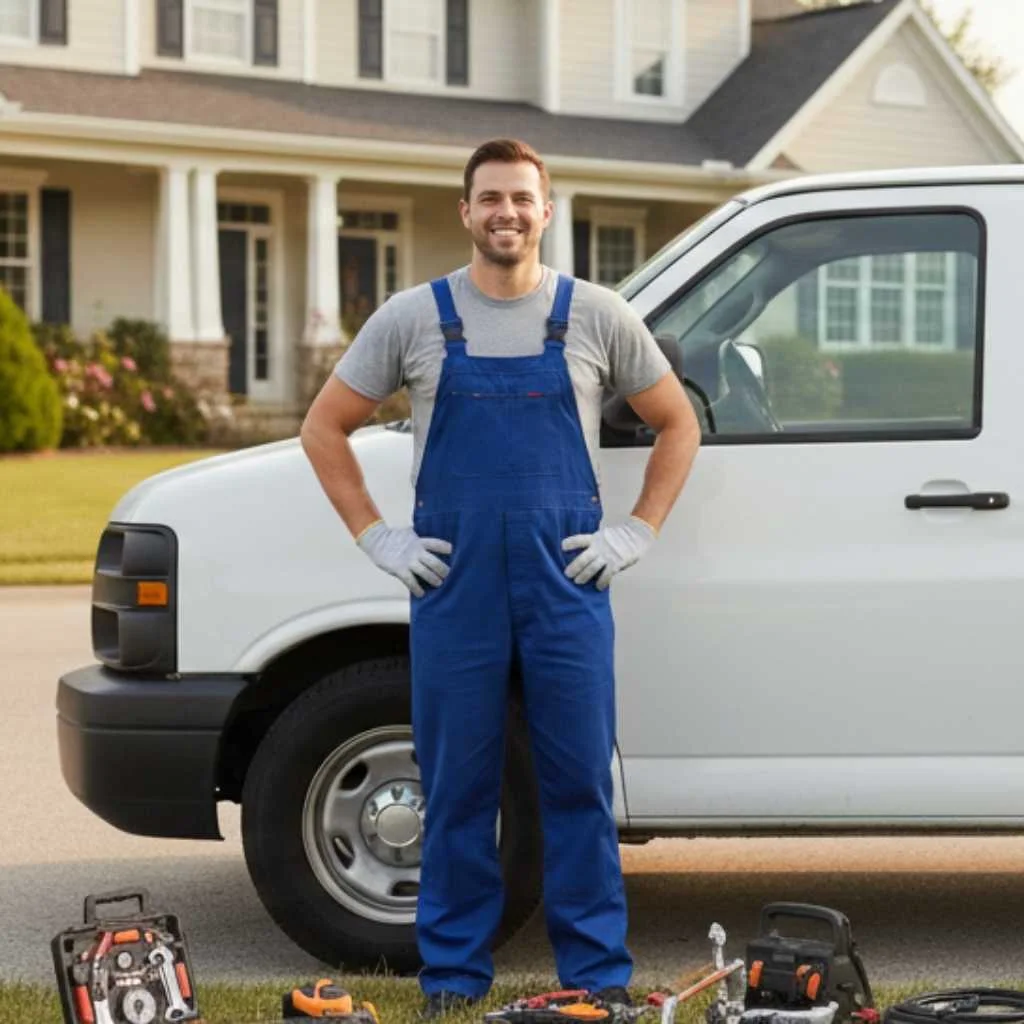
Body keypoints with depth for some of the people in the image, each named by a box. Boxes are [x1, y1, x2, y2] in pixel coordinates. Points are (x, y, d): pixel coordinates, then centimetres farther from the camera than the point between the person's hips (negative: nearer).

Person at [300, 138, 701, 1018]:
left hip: (568, 586, 0)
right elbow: (325, 427, 9)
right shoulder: (414, 318, 3)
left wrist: (636, 534, 3)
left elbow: (678, 425, 12)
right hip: (454, 587, 0)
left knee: (580, 783, 3)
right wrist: (378, 540, 1)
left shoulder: (596, 316, 4)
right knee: (457, 787, 6)